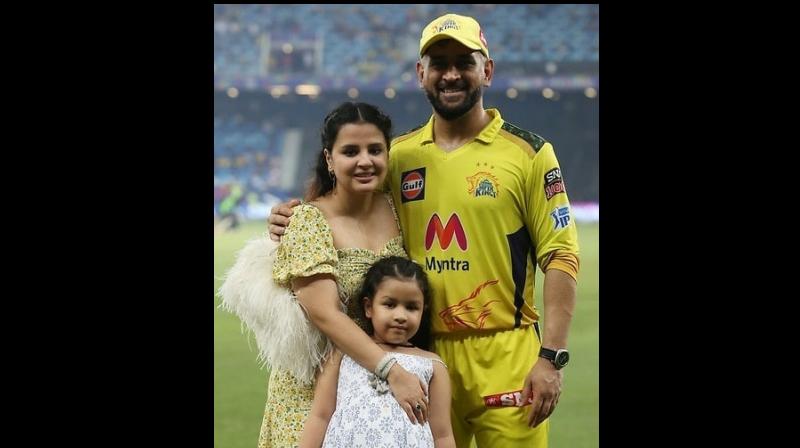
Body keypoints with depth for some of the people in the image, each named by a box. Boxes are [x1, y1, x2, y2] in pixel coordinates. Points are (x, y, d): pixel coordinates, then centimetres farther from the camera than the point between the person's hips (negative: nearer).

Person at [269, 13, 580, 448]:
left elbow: (559, 257, -3)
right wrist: (295, 223, -2)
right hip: (423, 355, 3)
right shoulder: (397, 155, 10)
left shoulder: (528, 153, 0)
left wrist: (551, 358, -11)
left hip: (504, 356, -3)